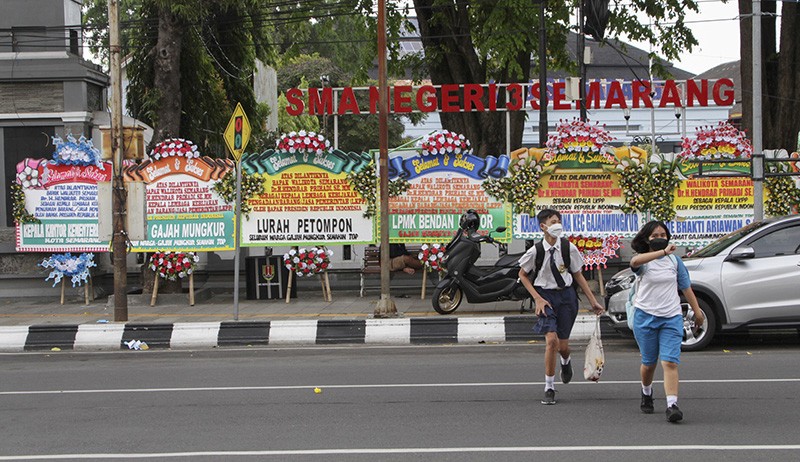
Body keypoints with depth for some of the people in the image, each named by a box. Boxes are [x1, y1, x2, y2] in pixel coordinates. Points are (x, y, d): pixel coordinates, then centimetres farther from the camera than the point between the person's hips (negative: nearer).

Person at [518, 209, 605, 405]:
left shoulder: (569, 248, -5)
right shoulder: (535, 251, -10)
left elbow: (578, 275, 6)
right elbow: (522, 274, 4)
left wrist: (593, 301, 5)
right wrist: (538, 298, -5)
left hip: (566, 295, 2)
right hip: (546, 296, -2)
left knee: (563, 345, 5)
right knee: (551, 340, -18)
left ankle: (566, 361, 46)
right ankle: (549, 388, -3)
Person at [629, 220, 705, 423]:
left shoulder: (674, 260, 8)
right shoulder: (643, 260, -4)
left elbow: (686, 287, 17)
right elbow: (635, 261, -31)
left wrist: (697, 311, 16)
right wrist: (662, 252, -43)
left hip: (671, 317, 1)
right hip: (645, 317, -1)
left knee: (670, 362, -13)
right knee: (649, 362, 10)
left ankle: (672, 405, -19)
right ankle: (646, 394, 38)